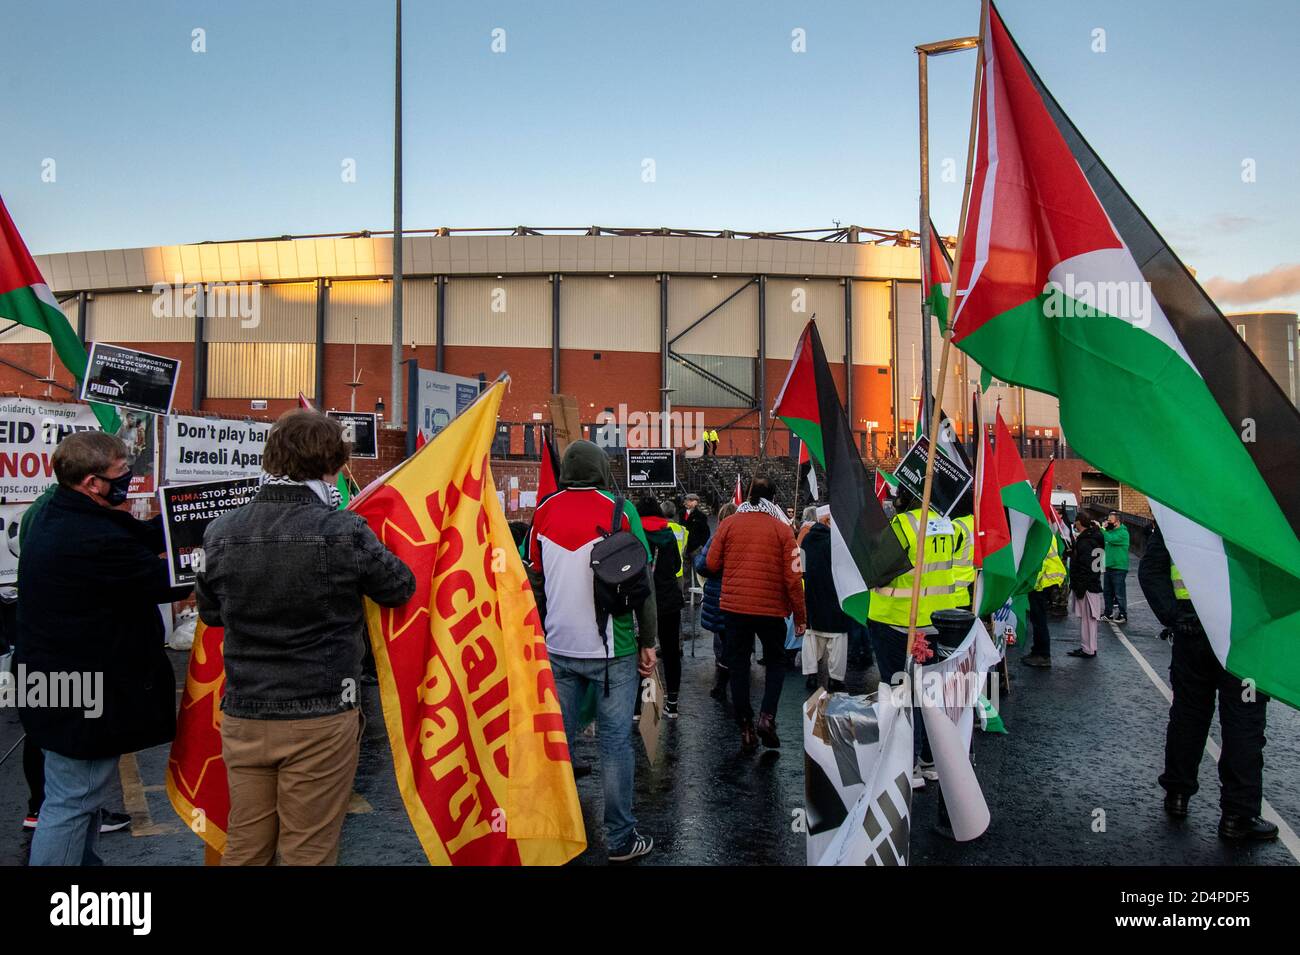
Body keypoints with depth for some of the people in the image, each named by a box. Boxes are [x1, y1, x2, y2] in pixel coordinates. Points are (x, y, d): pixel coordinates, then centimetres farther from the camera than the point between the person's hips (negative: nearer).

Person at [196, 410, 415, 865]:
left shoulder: (221, 532, -5)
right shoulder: (344, 532, -18)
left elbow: (210, 613, 10)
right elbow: (401, 588, -2)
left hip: (242, 716, 4)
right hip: (320, 720, -4)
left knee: (244, 847, 19)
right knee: (308, 852, 10)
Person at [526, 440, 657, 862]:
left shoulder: (544, 511, 5)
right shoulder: (619, 510, -6)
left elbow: (535, 581, 11)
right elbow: (641, 581, -6)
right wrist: (648, 642, 1)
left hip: (558, 649, 4)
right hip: (612, 649, -4)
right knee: (615, 741, 4)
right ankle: (621, 839, 12)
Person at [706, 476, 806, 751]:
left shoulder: (729, 524, -1)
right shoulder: (782, 528, -4)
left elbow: (713, 564, 1)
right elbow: (792, 577, -6)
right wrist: (800, 616, 1)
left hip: (734, 606, 1)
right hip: (771, 607, -1)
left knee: (738, 666, 11)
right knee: (776, 662, 18)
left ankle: (746, 728, 14)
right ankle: (767, 716, 0)